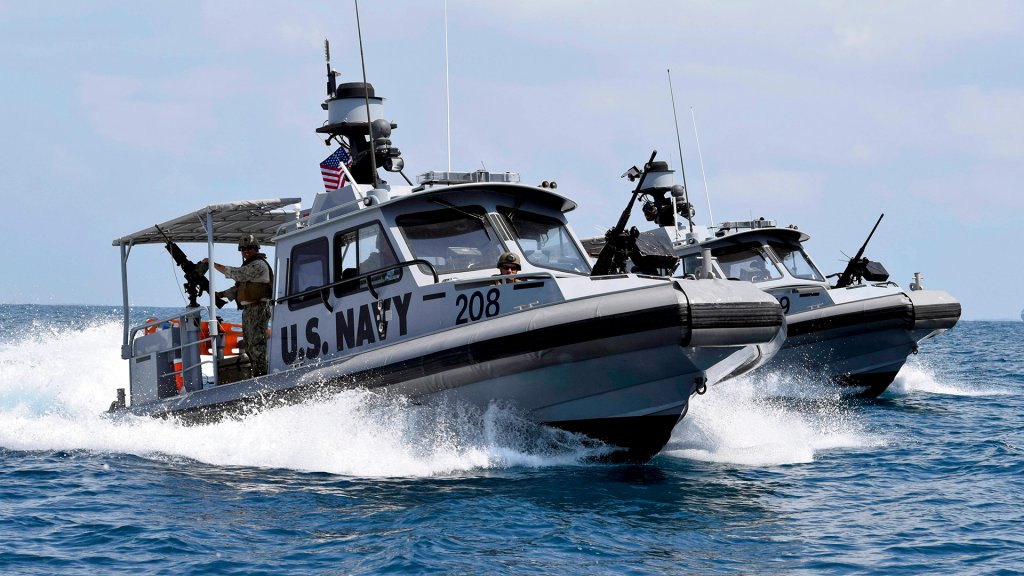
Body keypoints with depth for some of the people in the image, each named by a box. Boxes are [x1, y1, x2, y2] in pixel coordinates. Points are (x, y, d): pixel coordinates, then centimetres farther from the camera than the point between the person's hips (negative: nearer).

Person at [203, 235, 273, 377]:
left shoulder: (259, 265, -9)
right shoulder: (248, 265, 23)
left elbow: (236, 273, -18)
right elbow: (238, 287, 24)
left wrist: (213, 264, -16)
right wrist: (221, 294, 8)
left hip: (258, 308, -10)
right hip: (247, 310, 10)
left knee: (257, 343, -15)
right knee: (249, 344, 10)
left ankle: (261, 373, -17)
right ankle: (256, 374, 13)